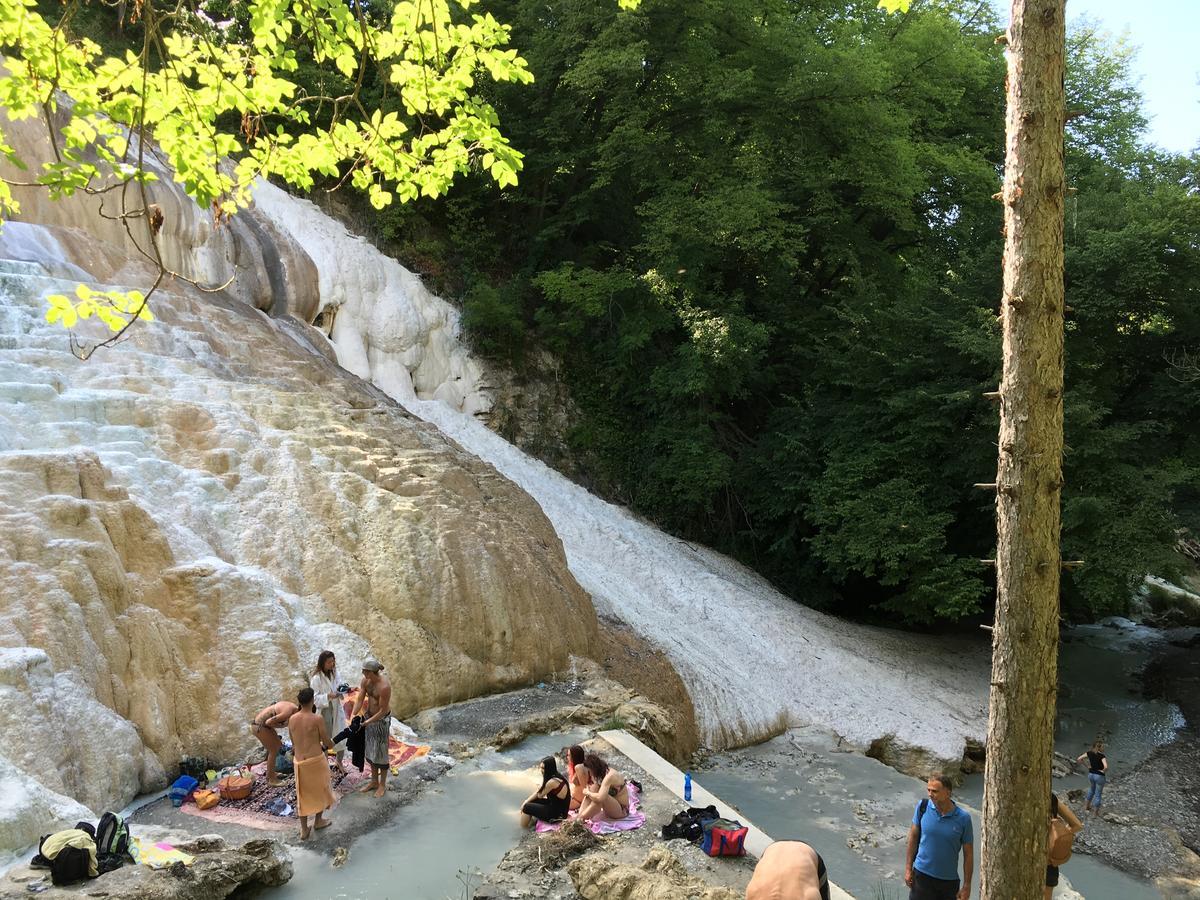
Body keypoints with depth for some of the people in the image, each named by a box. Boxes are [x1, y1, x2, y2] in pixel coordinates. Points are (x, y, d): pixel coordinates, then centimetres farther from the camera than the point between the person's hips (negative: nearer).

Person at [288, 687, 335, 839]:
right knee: (321, 789, 20)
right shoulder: (318, 718, -16)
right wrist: (332, 744, 16)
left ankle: (304, 830, 21)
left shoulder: (292, 719, -1)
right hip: (316, 760, -4)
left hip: (300, 762, 4)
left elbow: (294, 743, 11)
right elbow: (326, 742, -7)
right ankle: (318, 820, 34)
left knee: (303, 794, 16)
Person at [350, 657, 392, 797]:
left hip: (382, 719, -7)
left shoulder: (384, 686, -31)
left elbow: (383, 711, -25)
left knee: (380, 752, 6)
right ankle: (374, 781, 36)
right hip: (369, 715, 7)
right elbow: (360, 700, -7)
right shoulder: (365, 680, -9)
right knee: (370, 750, 18)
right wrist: (353, 714, -21)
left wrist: (368, 722, -26)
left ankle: (383, 784, 25)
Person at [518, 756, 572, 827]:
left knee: (527, 807, -1)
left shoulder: (552, 782, -25)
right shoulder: (557, 777, 3)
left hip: (556, 815, -9)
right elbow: (538, 792, 10)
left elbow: (540, 795, -9)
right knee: (532, 801, 13)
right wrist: (526, 801, 6)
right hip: (558, 809, 9)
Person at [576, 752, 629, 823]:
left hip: (622, 810, -9)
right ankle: (580, 815, -22)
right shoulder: (602, 772, -1)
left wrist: (588, 793, -21)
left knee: (601, 798, -35)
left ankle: (579, 819, -26)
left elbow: (600, 798, -38)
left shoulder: (609, 776, -29)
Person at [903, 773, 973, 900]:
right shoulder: (922, 807, -10)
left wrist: (966, 886, -2)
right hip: (922, 874, 0)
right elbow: (913, 837, 2)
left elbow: (968, 854, -3)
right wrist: (908, 869, 2)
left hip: (949, 880, 0)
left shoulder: (963, 818, -12)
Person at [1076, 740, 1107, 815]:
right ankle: (1096, 811, 21)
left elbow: (1078, 759, -3)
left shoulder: (1089, 753, -6)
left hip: (1091, 774, 5)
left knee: (1091, 790, 29)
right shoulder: (1102, 756, -22)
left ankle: (1087, 805, 42)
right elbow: (1106, 767, -36)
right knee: (1098, 794, 11)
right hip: (1099, 776, -5)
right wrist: (1103, 771, -16)